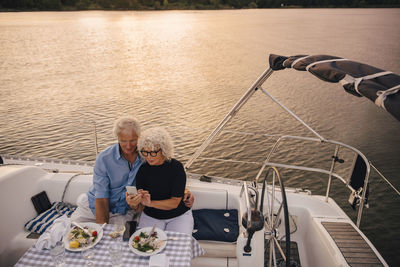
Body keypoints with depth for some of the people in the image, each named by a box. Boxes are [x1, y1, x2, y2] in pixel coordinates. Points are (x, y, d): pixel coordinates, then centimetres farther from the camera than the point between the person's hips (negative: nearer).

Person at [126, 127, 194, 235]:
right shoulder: (142, 170, -7)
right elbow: (140, 207, -5)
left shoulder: (176, 167, -15)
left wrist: (151, 203, -30)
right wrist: (134, 205, -28)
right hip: (150, 216, 2)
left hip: (179, 216, -2)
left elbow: (175, 202, -16)